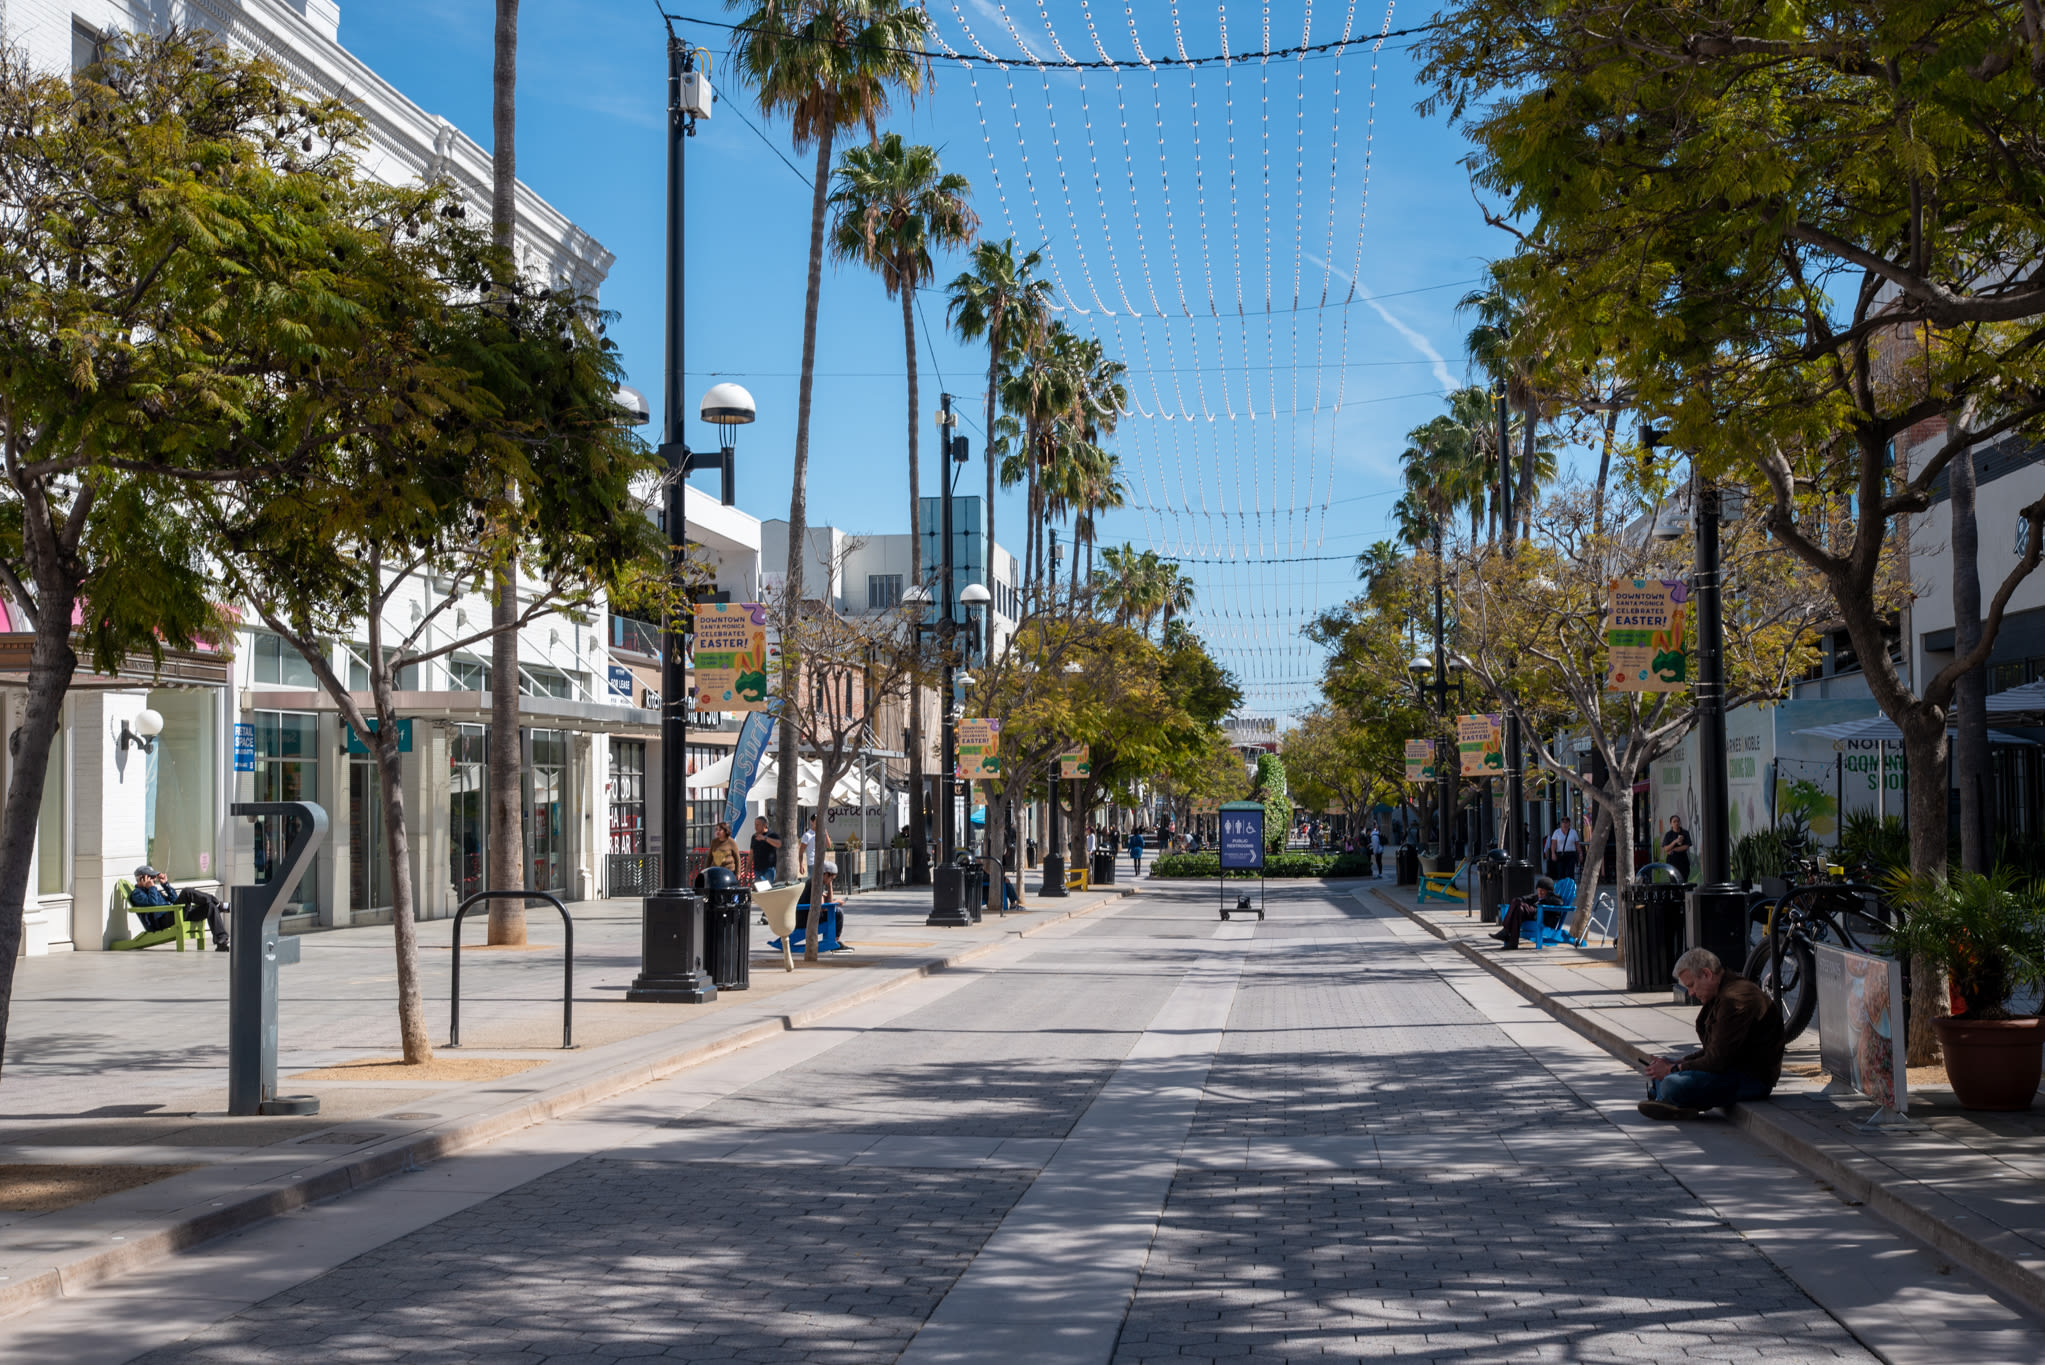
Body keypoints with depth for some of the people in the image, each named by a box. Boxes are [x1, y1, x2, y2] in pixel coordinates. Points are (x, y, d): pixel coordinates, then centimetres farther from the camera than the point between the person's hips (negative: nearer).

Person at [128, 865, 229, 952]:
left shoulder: (154, 891, 35)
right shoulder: (136, 894, 8)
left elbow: (174, 899, 26)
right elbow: (153, 903, -12)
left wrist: (165, 884, 21)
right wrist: (151, 887, -2)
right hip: (163, 922, -9)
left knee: (209, 906, -10)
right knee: (187, 893, -29)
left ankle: (221, 941, -21)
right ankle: (218, 904, -17)